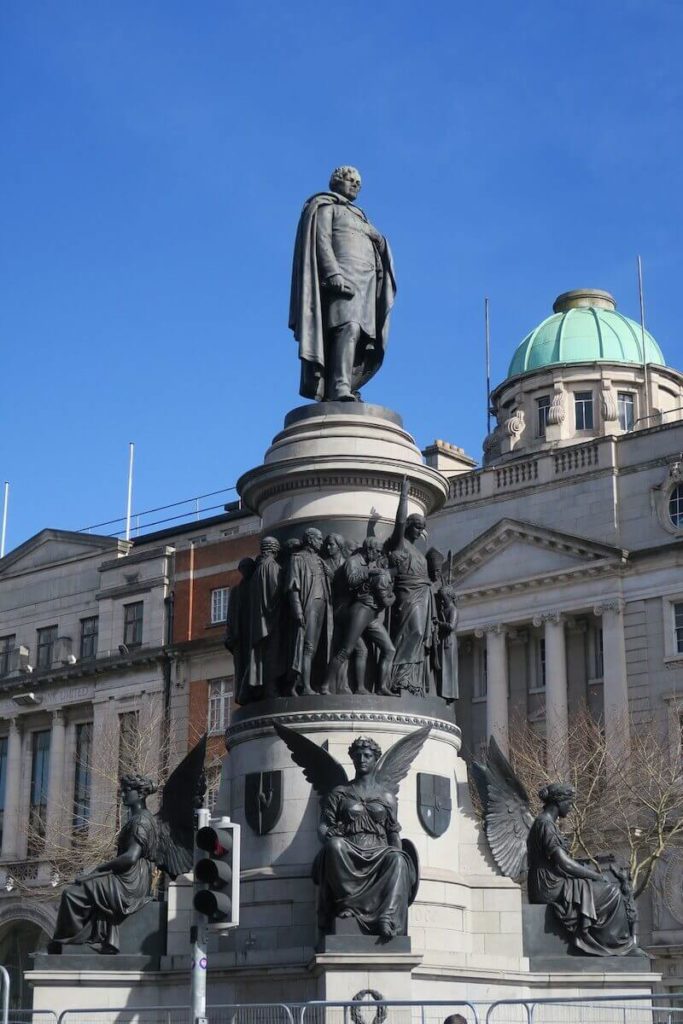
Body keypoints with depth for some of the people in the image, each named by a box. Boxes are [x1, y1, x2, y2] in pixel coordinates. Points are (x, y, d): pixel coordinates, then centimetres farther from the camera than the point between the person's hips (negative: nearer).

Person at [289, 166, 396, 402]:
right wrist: (333, 273, -20)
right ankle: (340, 390, -38)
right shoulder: (325, 207, 9)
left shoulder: (357, 216, 34)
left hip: (363, 282, 8)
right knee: (348, 327, -26)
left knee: (355, 331, -8)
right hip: (340, 278, -8)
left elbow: (377, 245, 24)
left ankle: (330, 392, -16)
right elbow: (321, 240, -7)